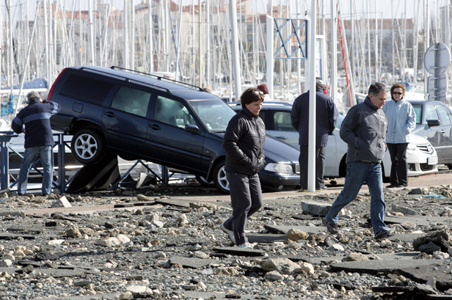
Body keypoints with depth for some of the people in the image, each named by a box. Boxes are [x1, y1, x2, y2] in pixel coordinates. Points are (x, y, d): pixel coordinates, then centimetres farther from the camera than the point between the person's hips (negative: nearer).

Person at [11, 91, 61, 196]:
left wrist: (23, 130, 28)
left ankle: (21, 190, 9)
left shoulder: (24, 111, 5)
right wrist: (44, 102, 29)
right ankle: (46, 190, -1)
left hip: (31, 143, 1)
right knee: (48, 166, 8)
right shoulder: (45, 107, 5)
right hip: (46, 142, -1)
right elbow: (57, 107, 25)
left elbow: (15, 127, 9)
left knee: (25, 166, 13)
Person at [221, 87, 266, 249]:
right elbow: (229, 143, -22)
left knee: (256, 203, 9)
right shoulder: (239, 121, -14)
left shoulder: (259, 122, 15)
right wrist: (246, 161, -22)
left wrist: (261, 160, 9)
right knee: (243, 204, -8)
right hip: (237, 170, -9)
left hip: (253, 172, 9)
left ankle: (229, 225, 26)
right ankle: (240, 240, 2)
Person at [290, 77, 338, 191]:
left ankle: (304, 184, 0)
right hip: (321, 136, -1)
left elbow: (294, 117, 5)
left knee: (304, 160, 3)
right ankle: (319, 184, 4)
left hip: (305, 136, 1)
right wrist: (328, 131, 17)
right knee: (319, 159, 6)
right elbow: (333, 118, 2)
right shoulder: (328, 100, 0)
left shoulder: (301, 98, 3)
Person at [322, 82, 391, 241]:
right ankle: (330, 219, 22)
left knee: (378, 196, -4)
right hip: (358, 162, -6)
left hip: (376, 162, 6)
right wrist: (360, 146, -16)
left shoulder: (381, 114, 15)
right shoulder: (358, 111, -8)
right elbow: (344, 132, -10)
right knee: (349, 194, 3)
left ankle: (380, 229, -7)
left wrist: (382, 148, 10)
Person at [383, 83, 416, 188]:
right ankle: (394, 181, 13)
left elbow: (412, 120, 0)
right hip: (390, 138, 4)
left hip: (402, 139, -4)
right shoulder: (387, 105, 11)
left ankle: (403, 182, -3)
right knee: (394, 160, 8)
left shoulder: (407, 106, 2)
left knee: (401, 159, -6)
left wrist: (406, 130, -12)